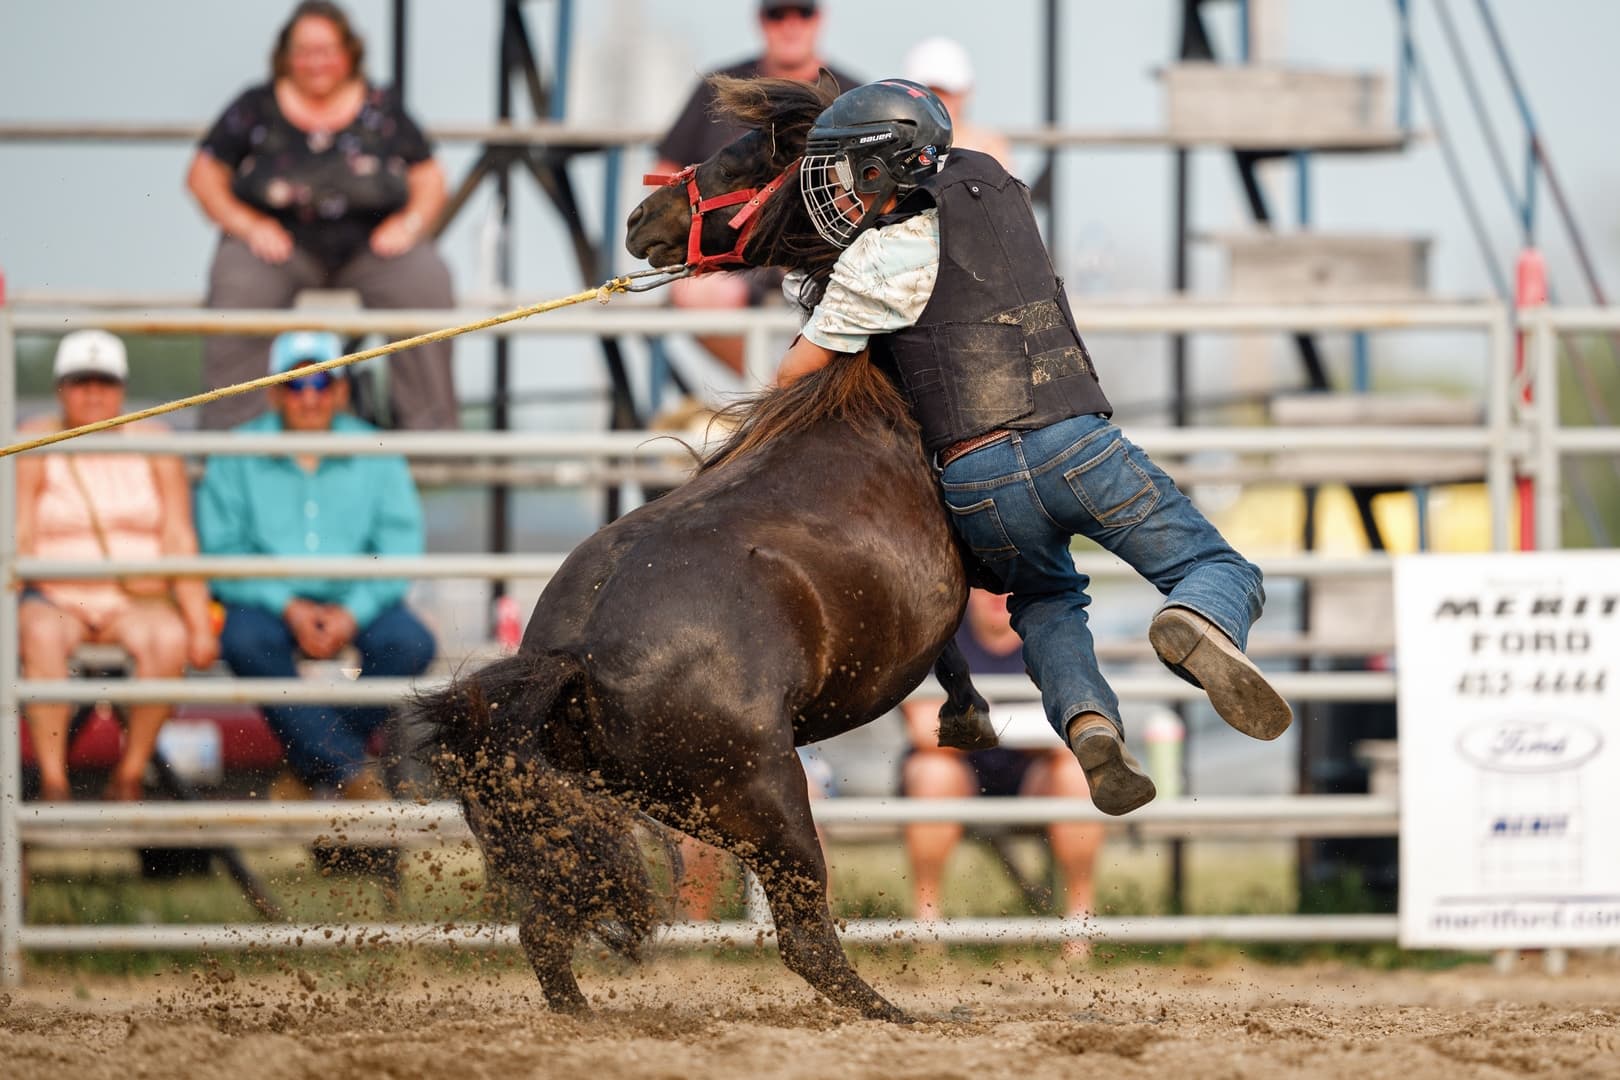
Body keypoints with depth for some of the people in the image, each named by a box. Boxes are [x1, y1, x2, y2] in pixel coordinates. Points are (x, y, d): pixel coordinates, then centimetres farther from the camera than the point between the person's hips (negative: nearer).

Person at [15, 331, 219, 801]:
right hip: (56, 599, -1)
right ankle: (52, 783, -38)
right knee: (42, 635, -36)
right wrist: (6, 608, -19)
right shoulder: (35, 447, 3)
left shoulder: (153, 446, 8)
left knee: (169, 639, -33)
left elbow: (179, 541, 4)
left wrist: (199, 623, -6)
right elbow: (18, 539, -4)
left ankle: (129, 777, -23)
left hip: (137, 603, 1)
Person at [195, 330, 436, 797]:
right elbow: (220, 549, -3)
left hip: (356, 601, 1)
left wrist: (354, 611, -17)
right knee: (245, 640, -35)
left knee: (410, 643, -29)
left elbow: (401, 548, -1)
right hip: (266, 599, -1)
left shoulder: (375, 456, 6)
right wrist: (287, 606, -17)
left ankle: (315, 764, -20)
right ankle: (350, 770, -38)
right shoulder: (237, 459, 4)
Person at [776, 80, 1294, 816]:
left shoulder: (883, 261, -3)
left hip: (975, 480, -2)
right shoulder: (988, 184, 14)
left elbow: (796, 374, 6)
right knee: (1226, 577, 10)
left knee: (1045, 601, 29)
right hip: (1077, 443, 2)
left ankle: (1086, 717, -2)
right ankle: (1200, 623, -29)